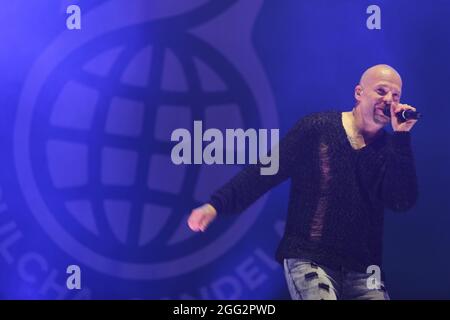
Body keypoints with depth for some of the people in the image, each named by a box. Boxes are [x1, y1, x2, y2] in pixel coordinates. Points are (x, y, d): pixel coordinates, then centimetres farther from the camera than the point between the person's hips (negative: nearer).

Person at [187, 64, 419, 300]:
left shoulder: (391, 148, 7)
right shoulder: (317, 128, -2)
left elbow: (403, 202, -6)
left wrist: (401, 136, -10)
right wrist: (217, 204, -15)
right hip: (309, 259, -4)